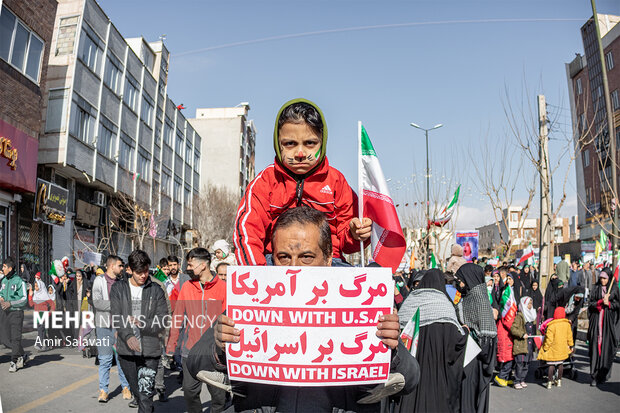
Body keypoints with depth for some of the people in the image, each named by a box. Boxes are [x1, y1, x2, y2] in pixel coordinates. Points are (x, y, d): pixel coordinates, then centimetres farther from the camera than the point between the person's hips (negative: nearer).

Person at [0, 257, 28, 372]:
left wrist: (10, 303, -21)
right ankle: (22, 356, 24)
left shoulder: (19, 281, -11)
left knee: (15, 338, -4)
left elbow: (24, 299, -11)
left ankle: (14, 361, 8)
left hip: (16, 312, -7)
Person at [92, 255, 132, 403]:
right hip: (104, 325, -2)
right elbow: (97, 302, -11)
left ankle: (125, 387, 18)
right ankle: (103, 390, 15)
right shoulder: (99, 280, -1)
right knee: (105, 359, 4)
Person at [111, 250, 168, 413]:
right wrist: (127, 336, -20)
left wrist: (141, 323, -15)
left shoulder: (156, 291, 3)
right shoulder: (118, 288, 5)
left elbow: (163, 321, -1)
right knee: (136, 391, 17)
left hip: (149, 351, -2)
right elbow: (116, 317, -5)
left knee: (146, 394, -8)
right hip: (126, 349, 2)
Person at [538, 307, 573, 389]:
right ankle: (559, 381, 26)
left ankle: (549, 382, 3)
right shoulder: (567, 324, -4)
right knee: (560, 364, 17)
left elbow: (549, 339, -17)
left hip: (553, 349, -5)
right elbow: (569, 336, 8)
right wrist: (570, 345, 23)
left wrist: (546, 348, -6)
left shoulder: (551, 325, -19)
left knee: (551, 365, 2)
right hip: (563, 349, 5)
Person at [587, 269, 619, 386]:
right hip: (596, 319, 0)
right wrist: (601, 301, -11)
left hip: (609, 320, 0)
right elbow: (591, 303, 4)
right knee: (595, 346, -4)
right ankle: (595, 376, -2)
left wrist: (608, 303, -11)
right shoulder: (595, 288, 9)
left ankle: (603, 375, 9)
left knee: (607, 346, -3)